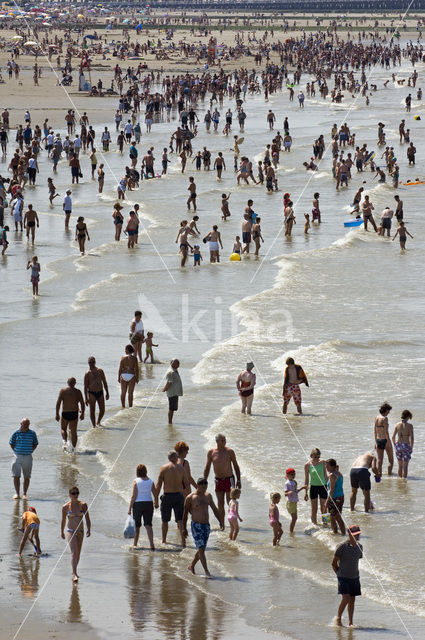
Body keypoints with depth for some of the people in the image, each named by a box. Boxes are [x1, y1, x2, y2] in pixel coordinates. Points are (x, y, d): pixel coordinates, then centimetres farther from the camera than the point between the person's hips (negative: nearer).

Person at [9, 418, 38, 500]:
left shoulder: (32, 433, 2)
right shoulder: (16, 433, 0)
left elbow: (35, 444, 13)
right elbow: (11, 444, 9)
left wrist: (31, 451, 1)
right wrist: (16, 452, -1)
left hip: (28, 457, 1)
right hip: (18, 456, -1)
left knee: (27, 477, 4)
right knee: (16, 476, -8)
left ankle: (24, 494, 11)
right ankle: (17, 493, -6)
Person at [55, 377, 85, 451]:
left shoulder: (63, 391, -4)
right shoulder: (78, 392, -1)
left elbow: (58, 403, -7)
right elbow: (82, 404, 0)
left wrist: (57, 414, -1)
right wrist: (82, 414, 13)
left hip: (65, 413, -1)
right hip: (74, 413, 1)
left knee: (63, 429, 21)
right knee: (73, 431, 8)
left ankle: (65, 442, -3)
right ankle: (73, 449, 6)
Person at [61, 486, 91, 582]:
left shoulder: (83, 505, -1)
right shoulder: (65, 507, -5)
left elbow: (87, 518, -2)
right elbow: (63, 520, 7)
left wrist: (89, 529, -15)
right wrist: (62, 532, 15)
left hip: (80, 531, 3)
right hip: (70, 531, -3)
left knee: (78, 553, 14)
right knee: (74, 552, -18)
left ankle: (74, 571, 35)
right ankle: (74, 574, -24)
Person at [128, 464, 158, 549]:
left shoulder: (136, 481, -8)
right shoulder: (150, 481, 2)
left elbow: (134, 496, -10)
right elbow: (155, 495, 6)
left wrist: (130, 508, -4)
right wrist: (156, 503, 26)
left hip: (138, 504, -2)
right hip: (149, 504, 2)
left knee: (137, 526, 13)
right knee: (148, 525, -2)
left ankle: (135, 544, 26)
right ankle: (151, 544, -19)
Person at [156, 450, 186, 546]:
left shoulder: (164, 468, -4)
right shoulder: (181, 468, 3)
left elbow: (158, 485, -6)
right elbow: (186, 484, 8)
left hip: (167, 496, -1)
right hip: (179, 495, 1)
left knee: (165, 520, 15)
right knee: (180, 520, 0)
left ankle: (164, 540, 27)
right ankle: (183, 539, -17)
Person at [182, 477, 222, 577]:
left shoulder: (208, 496, 9)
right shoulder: (190, 498, -7)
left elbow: (215, 509, 18)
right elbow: (185, 513, 0)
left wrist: (221, 521, 9)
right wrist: (184, 528, 1)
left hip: (206, 525, 6)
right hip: (196, 525, -6)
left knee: (201, 549, 12)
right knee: (201, 549, -12)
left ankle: (191, 566, 32)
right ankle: (206, 571, -16)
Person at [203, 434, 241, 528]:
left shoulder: (229, 452, -4)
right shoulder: (211, 452, 0)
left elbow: (236, 466, 3)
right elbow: (207, 468, 8)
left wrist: (238, 481, 0)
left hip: (229, 479, -2)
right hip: (218, 480, 2)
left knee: (231, 502, -4)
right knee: (220, 503, 4)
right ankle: (222, 525, 11)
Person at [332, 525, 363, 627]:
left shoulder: (359, 547, 8)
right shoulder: (342, 546, -10)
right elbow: (334, 563, -5)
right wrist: (339, 574, 0)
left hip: (354, 577, 5)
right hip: (343, 577, -5)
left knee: (352, 600, 5)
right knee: (345, 598, -16)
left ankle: (350, 622, 11)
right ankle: (338, 618, -1)